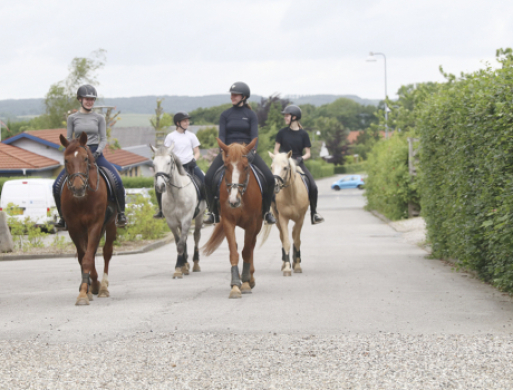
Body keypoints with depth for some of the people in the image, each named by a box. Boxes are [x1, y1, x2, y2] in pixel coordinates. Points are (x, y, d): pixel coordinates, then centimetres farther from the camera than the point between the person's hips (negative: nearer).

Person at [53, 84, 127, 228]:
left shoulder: (99, 118, 6)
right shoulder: (72, 118, 5)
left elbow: (103, 139, 4)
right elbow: (69, 139, 8)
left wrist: (97, 152, -13)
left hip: (96, 155, -1)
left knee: (117, 181, -22)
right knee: (57, 185, -12)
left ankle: (121, 213, -6)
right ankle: (63, 217, 6)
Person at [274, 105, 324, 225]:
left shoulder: (303, 134, 3)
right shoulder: (282, 133, 5)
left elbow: (308, 154, 5)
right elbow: (276, 150, 9)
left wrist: (300, 158, -15)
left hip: (298, 164, 0)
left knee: (313, 187, -16)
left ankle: (314, 213, 1)